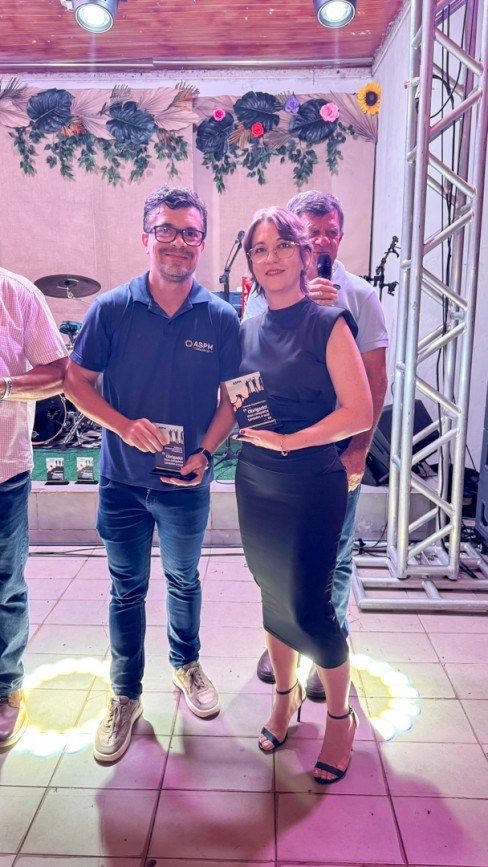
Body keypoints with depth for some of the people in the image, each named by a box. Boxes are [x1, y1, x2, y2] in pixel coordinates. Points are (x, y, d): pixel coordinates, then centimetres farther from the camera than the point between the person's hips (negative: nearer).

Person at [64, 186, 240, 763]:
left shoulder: (221, 319, -7)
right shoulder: (112, 309, -8)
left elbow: (233, 396, -1)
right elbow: (76, 380, -3)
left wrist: (205, 453, -14)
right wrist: (125, 426, -18)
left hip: (187, 483, 1)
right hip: (123, 482, 0)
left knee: (183, 580, 21)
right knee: (127, 590, 13)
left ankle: (186, 664, 46)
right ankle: (125, 697, 32)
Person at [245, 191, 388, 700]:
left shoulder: (358, 295, -2)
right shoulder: (266, 292, 2)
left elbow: (376, 379, -3)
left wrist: (359, 449, -9)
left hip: (337, 451, -1)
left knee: (333, 557, 9)